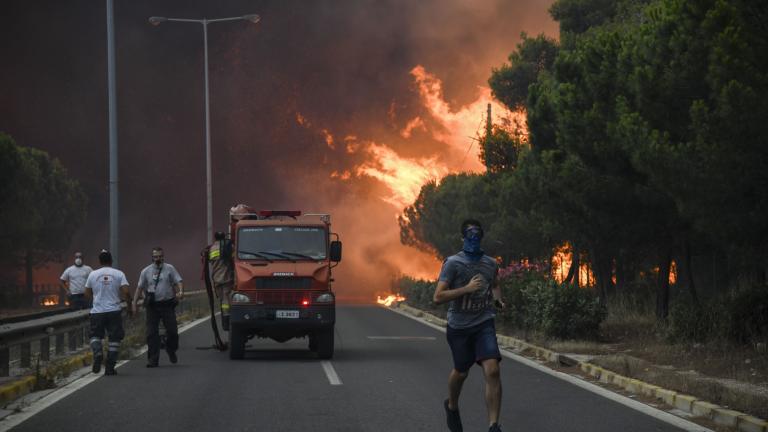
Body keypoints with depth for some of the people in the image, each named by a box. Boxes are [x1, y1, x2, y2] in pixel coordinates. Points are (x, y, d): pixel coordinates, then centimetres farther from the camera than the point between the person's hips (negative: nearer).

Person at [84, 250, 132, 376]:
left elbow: (87, 294, 9)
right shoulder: (119, 274, -1)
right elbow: (126, 292, -10)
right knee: (114, 339, 7)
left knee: (95, 335, 15)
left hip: (97, 312, 1)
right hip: (114, 311, -1)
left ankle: (97, 353, -15)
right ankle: (110, 367, 4)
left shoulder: (93, 274, 3)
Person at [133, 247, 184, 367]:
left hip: (167, 304, -1)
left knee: (172, 330, -3)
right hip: (152, 306, 1)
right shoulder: (146, 271, 9)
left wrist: (180, 291, -23)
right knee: (152, 333, -1)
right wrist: (135, 302, 6)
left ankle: (171, 351, 26)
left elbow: (178, 281, -3)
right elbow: (139, 287, 12)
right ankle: (153, 360, 4)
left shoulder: (170, 269, 5)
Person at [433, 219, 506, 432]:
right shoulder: (453, 263, -9)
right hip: (459, 326, -2)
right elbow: (438, 297, -17)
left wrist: (498, 299, 6)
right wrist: (467, 288, -25)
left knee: (492, 370, -18)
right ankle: (452, 406, 49)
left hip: (484, 324, 2)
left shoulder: (490, 264, 5)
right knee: (461, 372, 15)